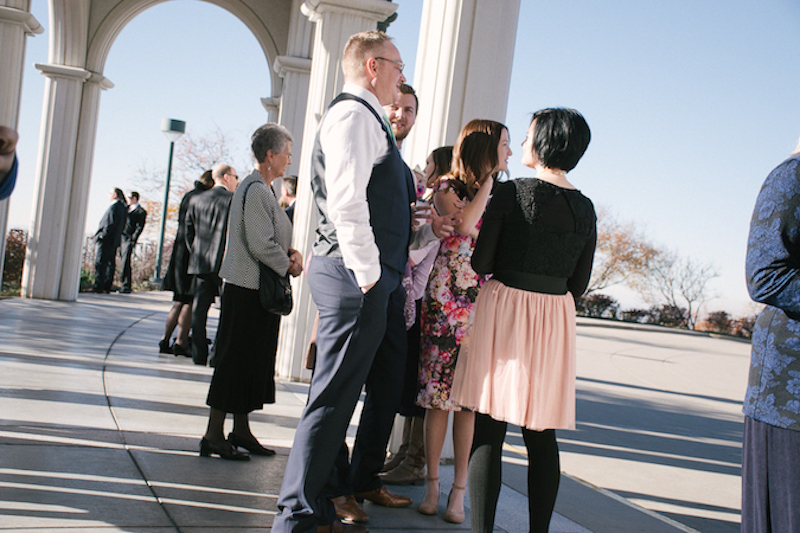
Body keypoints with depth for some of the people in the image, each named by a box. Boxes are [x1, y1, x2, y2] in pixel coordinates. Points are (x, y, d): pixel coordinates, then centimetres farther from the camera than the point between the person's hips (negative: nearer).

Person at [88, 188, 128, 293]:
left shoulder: (114, 207, -15)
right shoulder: (123, 207, 13)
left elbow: (111, 224, -21)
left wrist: (102, 236, -17)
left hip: (106, 240, -9)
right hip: (115, 240, 9)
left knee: (100, 263, -6)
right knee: (110, 263, 9)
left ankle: (98, 286, -7)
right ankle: (107, 287, 11)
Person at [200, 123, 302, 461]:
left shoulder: (261, 189, 17)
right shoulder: (256, 190, -15)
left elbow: (274, 238, 20)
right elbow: (260, 245, -22)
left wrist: (291, 252, 1)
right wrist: (288, 266, -8)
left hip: (259, 290, 10)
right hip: (248, 290, -10)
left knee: (253, 362, 13)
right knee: (235, 360, -5)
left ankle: (241, 430, 22)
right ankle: (214, 435, 2)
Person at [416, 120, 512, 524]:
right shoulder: (447, 189, 2)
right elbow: (463, 224, -20)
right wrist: (487, 179, -12)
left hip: (483, 308, 3)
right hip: (445, 304, -3)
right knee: (438, 395, 1)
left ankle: (459, 489, 8)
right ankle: (432, 483, 13)